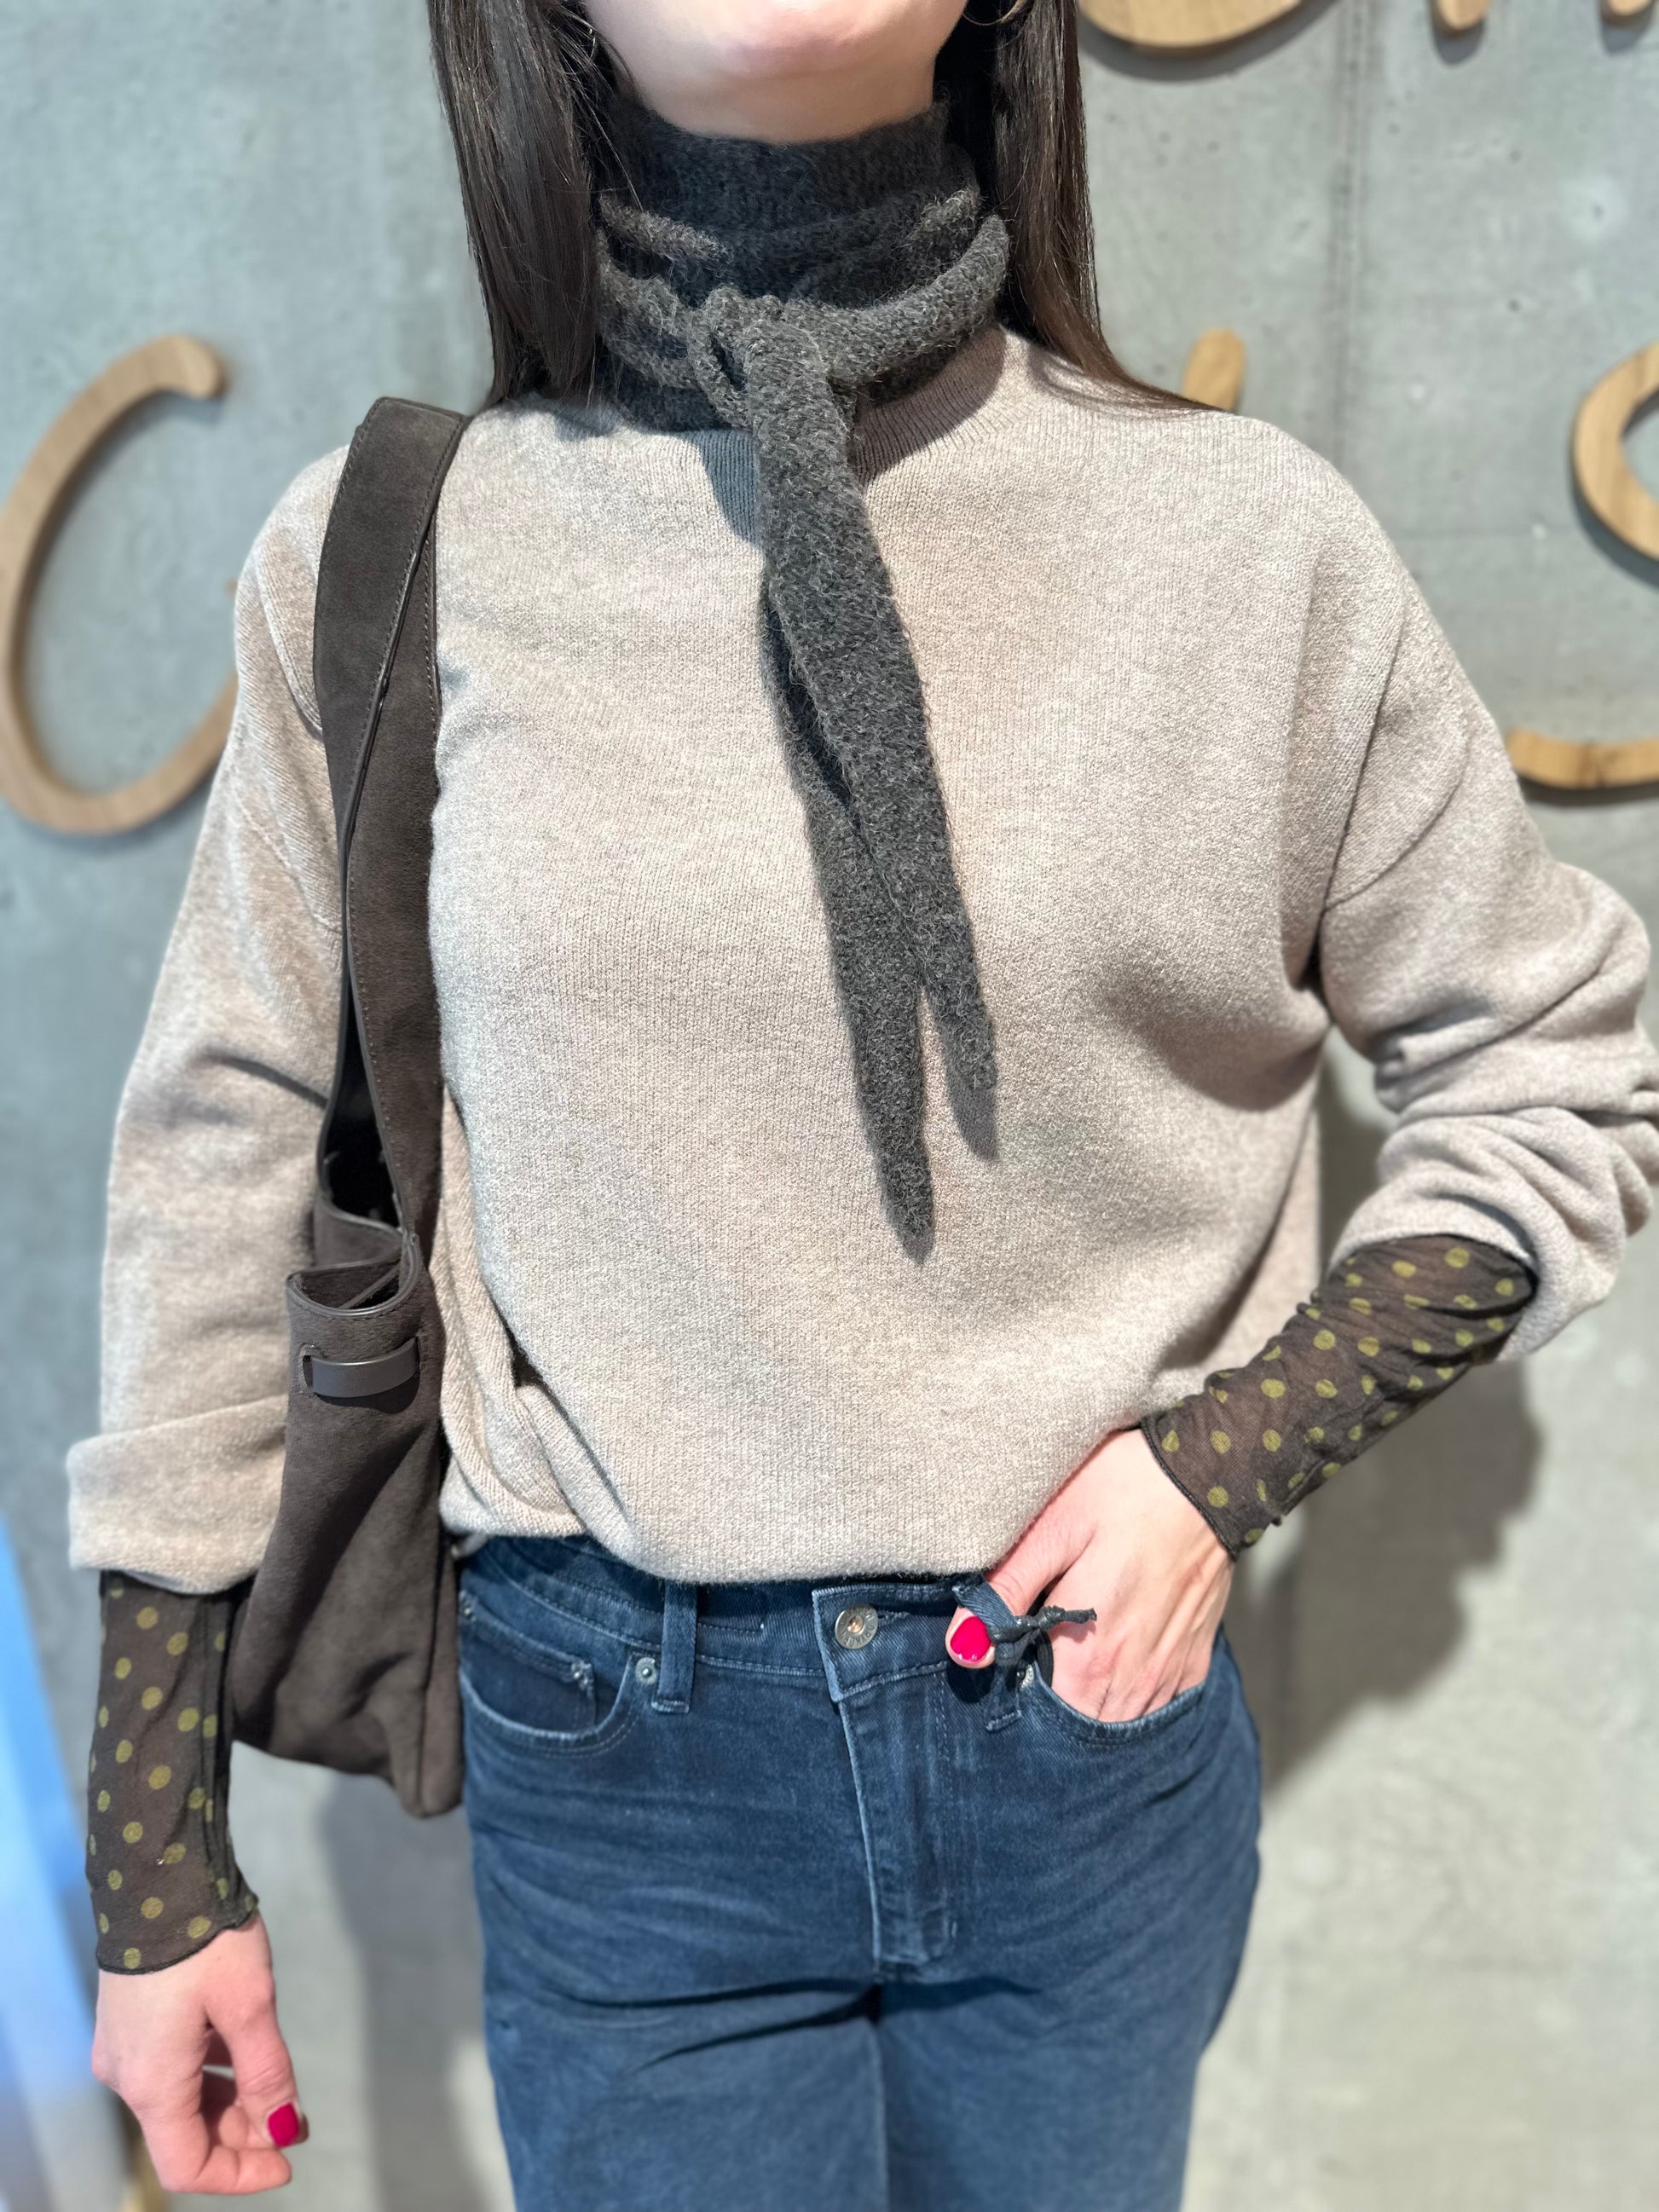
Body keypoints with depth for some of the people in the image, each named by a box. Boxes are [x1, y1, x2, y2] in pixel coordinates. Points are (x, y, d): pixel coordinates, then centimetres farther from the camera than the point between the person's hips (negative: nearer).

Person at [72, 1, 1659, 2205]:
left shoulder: (1250, 539, -8)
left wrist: (1226, 1457, -9)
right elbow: (222, 1184, -1)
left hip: (1100, 1708, 2)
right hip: (612, 1755, 0)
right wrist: (159, 1865, 4)